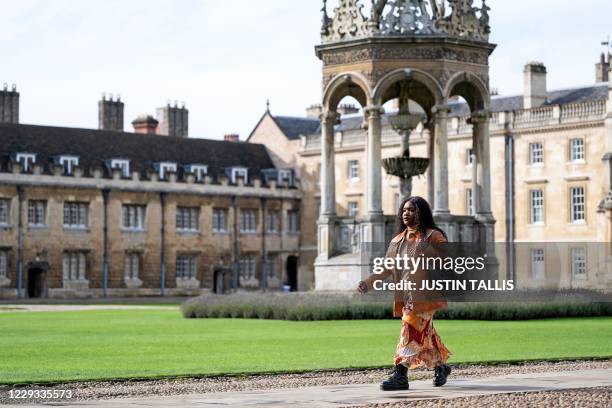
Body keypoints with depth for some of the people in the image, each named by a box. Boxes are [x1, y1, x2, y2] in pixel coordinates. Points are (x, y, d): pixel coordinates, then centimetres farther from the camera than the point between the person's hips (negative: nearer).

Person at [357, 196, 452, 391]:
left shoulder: (432, 236, -2)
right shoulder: (397, 240, 17)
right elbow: (386, 268, 14)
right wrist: (368, 283, 0)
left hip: (424, 295, -6)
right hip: (405, 295, 6)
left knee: (411, 330, -14)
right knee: (424, 334, 13)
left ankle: (400, 376, -17)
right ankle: (440, 367, 31)